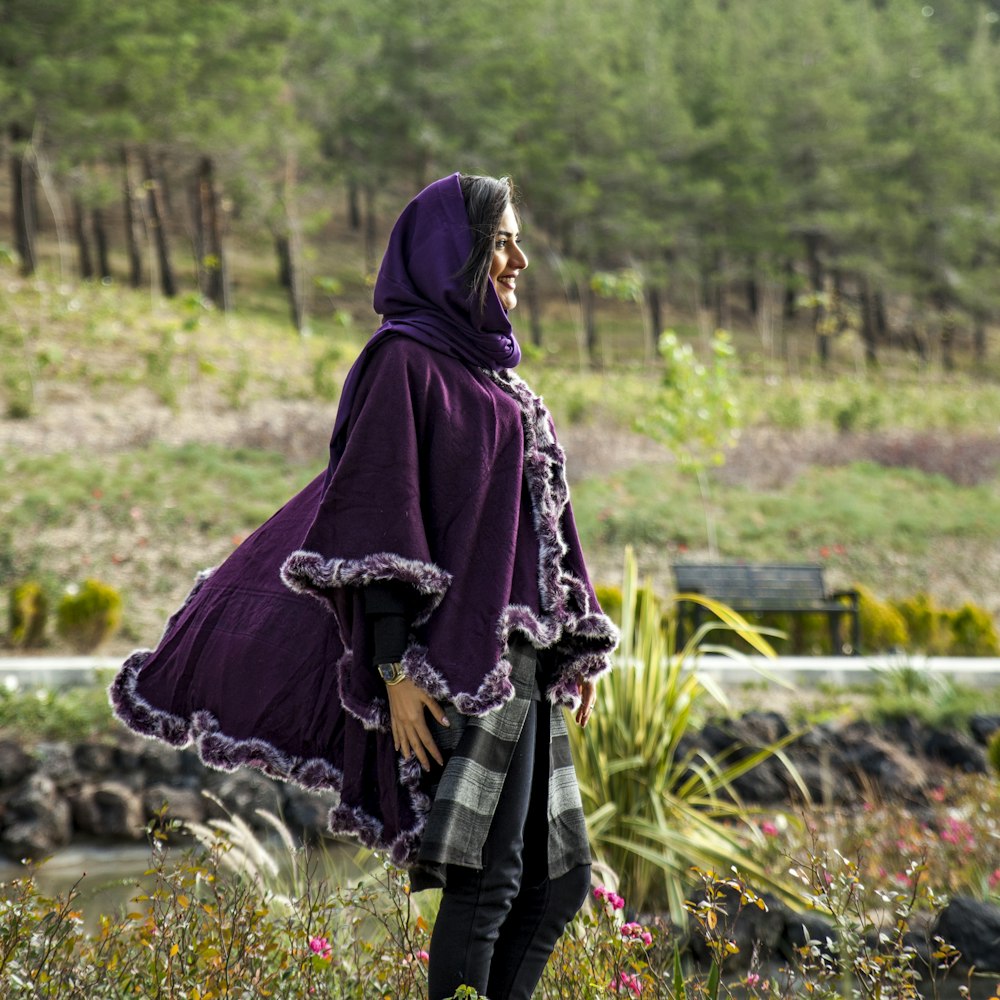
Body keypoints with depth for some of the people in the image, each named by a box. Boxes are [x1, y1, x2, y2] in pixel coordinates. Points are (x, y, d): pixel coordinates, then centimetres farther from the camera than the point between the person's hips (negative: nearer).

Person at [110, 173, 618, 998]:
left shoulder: (488, 371, 19)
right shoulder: (405, 361, -8)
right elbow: (375, 522, -15)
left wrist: (580, 647, 19)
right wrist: (398, 668, -21)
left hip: (521, 653, 9)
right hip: (458, 661, -9)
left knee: (560, 878, 8)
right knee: (485, 879, -11)